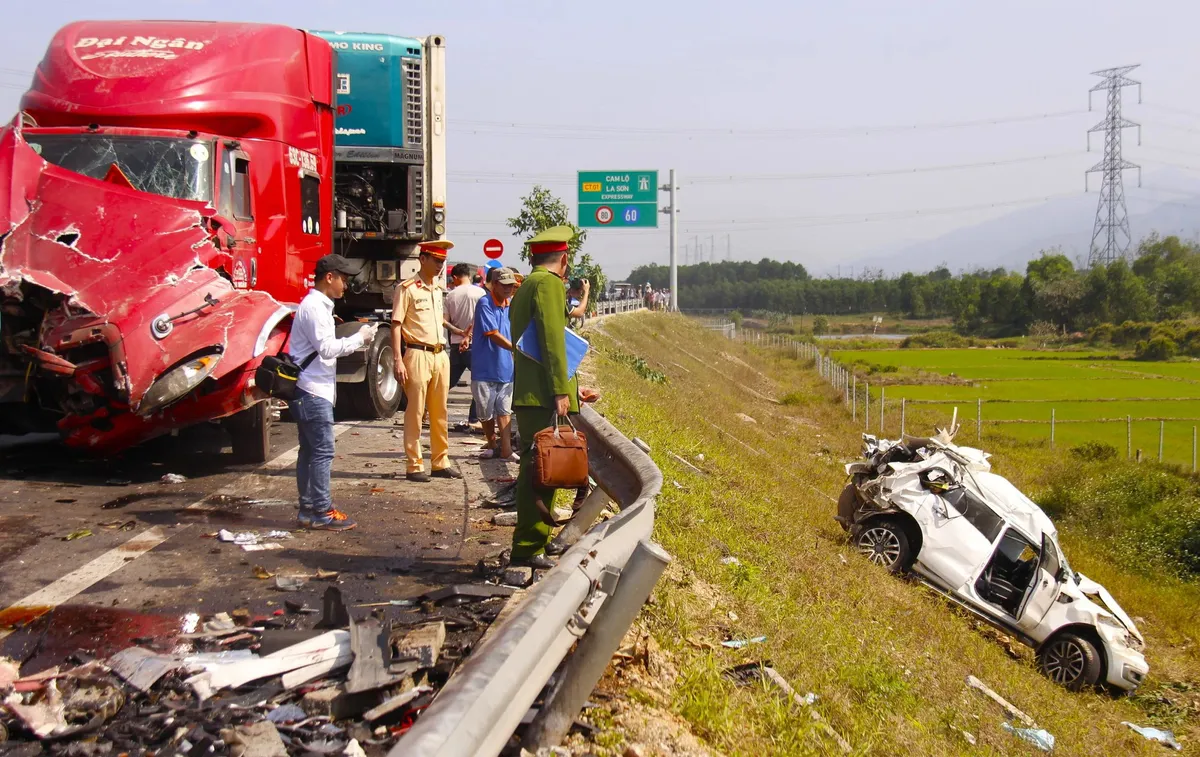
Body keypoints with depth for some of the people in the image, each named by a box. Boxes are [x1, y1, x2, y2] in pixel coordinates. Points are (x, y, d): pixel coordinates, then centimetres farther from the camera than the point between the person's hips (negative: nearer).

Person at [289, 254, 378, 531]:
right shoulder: (313, 306, -15)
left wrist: (358, 341, 8)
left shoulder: (319, 305, 17)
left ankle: (309, 508, 18)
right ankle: (322, 513, -5)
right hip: (312, 391, -11)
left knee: (310, 451, 12)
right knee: (322, 451, -8)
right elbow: (327, 348, -21)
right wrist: (359, 338, -12)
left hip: (313, 390, 11)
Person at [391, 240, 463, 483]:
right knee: (415, 413, -3)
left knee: (440, 413, 10)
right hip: (418, 355, -7)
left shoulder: (438, 289, 16)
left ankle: (440, 463, 17)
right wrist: (398, 360, -17)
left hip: (441, 356, 7)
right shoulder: (407, 289, -6)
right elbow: (396, 325, -10)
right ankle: (414, 466, 1)